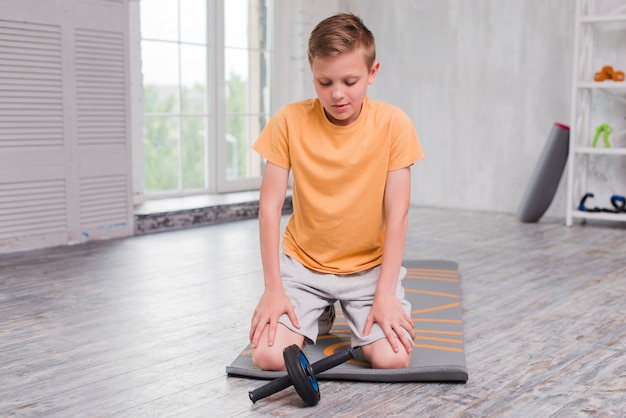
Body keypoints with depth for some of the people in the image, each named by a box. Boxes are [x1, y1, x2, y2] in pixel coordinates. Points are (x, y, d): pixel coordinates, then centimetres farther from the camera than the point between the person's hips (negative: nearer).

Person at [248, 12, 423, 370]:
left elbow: (397, 214, -12)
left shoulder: (393, 124, -14)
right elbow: (270, 206, -10)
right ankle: (318, 313, 16)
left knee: (393, 359, -20)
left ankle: (354, 316, 14)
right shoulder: (290, 121, -13)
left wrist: (385, 294, -16)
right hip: (303, 263, 1)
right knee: (269, 357, -17)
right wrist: (274, 288, -13)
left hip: (370, 265, 0)